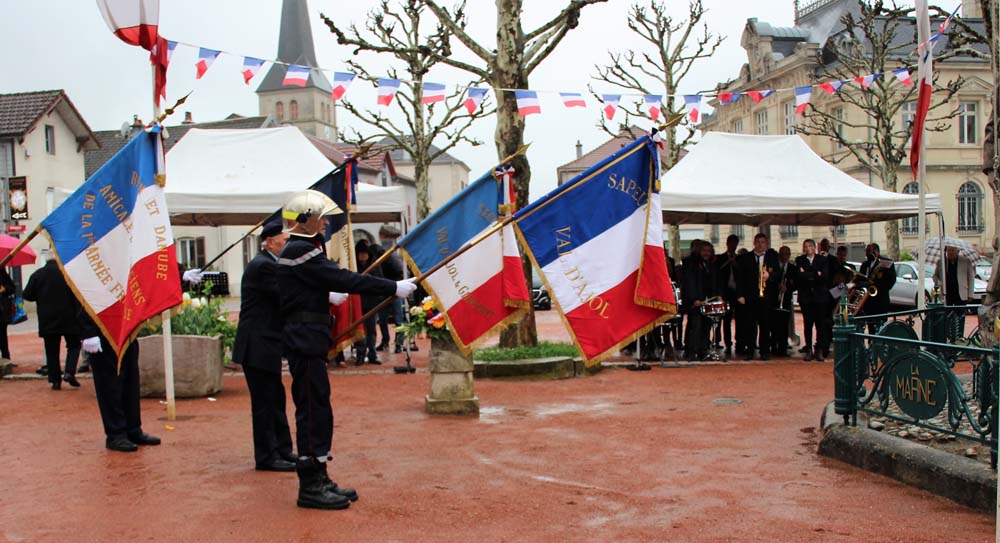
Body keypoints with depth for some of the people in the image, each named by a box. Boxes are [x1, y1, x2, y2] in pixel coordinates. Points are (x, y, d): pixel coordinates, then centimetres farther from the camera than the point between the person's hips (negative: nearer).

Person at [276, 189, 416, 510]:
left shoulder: (300, 250, 18)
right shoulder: (300, 252, -14)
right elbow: (342, 280, -20)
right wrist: (393, 288, -19)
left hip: (307, 339, 10)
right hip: (305, 340, -10)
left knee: (317, 411, 13)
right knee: (313, 410, -6)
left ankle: (319, 480, 20)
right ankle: (310, 488, 0)